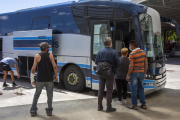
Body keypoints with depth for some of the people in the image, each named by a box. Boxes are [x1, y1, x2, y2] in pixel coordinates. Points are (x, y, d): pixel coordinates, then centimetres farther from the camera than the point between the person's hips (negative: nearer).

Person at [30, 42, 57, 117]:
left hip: (40, 80, 0)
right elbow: (54, 67, -8)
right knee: (49, 95, 12)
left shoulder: (37, 56, -3)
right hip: (49, 80, 0)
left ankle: (33, 110, 19)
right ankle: (49, 110, 17)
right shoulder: (50, 55, -2)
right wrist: (55, 75, 6)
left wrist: (32, 79, 0)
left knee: (36, 95, 14)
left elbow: (33, 68, -7)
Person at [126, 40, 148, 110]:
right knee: (141, 89, 15)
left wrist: (128, 75, -10)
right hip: (141, 73, 6)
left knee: (133, 90, 2)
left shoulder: (132, 54, -13)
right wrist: (144, 73, 16)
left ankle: (134, 105, 8)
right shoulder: (143, 52, 6)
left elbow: (131, 66, -17)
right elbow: (146, 64, 8)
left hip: (134, 73, -6)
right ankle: (143, 104, 18)